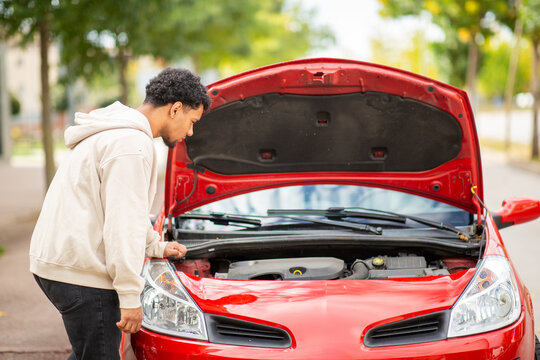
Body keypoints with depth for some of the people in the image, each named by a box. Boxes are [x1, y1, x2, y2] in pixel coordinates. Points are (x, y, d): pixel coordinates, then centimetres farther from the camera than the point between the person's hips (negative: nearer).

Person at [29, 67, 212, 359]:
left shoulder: (110, 134, 20)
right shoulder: (133, 143, -15)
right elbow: (123, 223, -19)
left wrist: (157, 247, 41)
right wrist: (130, 296, -17)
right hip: (80, 270, -10)